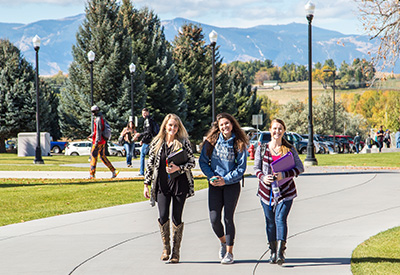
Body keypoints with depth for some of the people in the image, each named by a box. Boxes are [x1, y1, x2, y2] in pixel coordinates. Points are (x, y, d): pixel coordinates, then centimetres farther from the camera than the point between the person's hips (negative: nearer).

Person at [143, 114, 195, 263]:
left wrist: (178, 168, -16)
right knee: (163, 217, -9)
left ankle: (176, 251, 12)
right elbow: (150, 164, 11)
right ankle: (166, 247, 13)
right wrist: (146, 185, 8)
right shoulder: (156, 143, 6)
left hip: (180, 184, -1)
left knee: (176, 218, 0)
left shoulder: (184, 142, 0)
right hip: (162, 185, 1)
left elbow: (192, 162, 1)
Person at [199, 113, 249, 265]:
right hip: (214, 185, 2)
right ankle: (223, 242, 25)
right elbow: (203, 161, 6)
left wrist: (225, 179, -12)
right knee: (214, 218, -5)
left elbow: (241, 167, -3)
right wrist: (211, 176, -8)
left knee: (228, 218, -3)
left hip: (232, 184, -2)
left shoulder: (239, 144, -2)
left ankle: (229, 252, 9)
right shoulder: (211, 141, 3)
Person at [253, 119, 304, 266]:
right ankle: (273, 252, 19)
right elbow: (256, 168, 6)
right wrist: (263, 177, -16)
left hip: (285, 190, -2)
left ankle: (280, 253, -19)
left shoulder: (289, 149, 2)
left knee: (280, 218, -15)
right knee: (270, 221, 6)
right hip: (267, 190, 2)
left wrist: (284, 175, -16)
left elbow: (300, 168, 0)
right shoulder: (262, 148, 5)